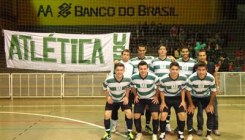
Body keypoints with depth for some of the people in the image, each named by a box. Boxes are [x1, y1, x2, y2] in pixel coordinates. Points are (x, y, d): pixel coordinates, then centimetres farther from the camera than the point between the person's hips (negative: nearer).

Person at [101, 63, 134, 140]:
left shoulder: (127, 79, -26)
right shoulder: (108, 80, -32)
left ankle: (129, 133, 9)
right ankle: (108, 134, 11)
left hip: (123, 99, 1)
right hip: (112, 100, -1)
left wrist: (126, 97, -8)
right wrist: (108, 97, -16)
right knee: (106, 115, -11)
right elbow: (104, 88, -8)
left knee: (129, 114, -11)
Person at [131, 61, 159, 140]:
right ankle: (139, 133, 20)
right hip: (140, 98, 2)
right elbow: (132, 87, 4)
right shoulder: (134, 77, -19)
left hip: (152, 98, -2)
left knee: (155, 115, -14)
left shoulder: (153, 77, -24)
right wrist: (135, 96, -1)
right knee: (136, 116, -4)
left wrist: (156, 96, -5)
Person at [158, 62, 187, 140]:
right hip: (167, 98, -1)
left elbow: (183, 89, -2)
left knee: (182, 115, -9)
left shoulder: (183, 77, -21)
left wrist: (183, 101, -5)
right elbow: (161, 91, -9)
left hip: (178, 98, 2)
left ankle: (181, 133, 15)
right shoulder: (163, 79, -27)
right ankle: (162, 133, 8)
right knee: (163, 115, -14)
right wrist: (163, 102, -8)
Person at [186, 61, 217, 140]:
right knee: (190, 113, -9)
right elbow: (188, 91, -17)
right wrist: (191, 104, -12)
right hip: (193, 97, -1)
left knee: (210, 114, -6)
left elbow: (213, 91, -11)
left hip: (206, 97, 1)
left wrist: (211, 104, -7)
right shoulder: (191, 78, -32)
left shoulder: (211, 78, -27)